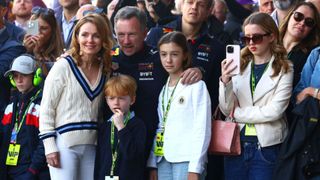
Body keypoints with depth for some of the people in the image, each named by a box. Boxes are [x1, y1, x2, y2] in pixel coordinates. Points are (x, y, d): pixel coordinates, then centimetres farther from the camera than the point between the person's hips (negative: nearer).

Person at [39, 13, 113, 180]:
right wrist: (50, 146, -11)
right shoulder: (64, 66, -6)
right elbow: (46, 108, -6)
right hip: (64, 144, -5)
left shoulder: (105, 70, 10)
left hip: (91, 146, 5)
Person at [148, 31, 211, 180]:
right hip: (164, 159, 6)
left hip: (187, 160, -6)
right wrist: (152, 164, 10)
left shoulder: (196, 85, -2)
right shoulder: (163, 89, 17)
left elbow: (202, 129, -7)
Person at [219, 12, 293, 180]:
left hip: (266, 146, -3)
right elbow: (226, 109, 1)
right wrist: (225, 81, -15)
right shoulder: (239, 66, 6)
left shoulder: (284, 69, -2)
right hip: (236, 143, 3)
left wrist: (238, 113, -5)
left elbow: (275, 111, -12)